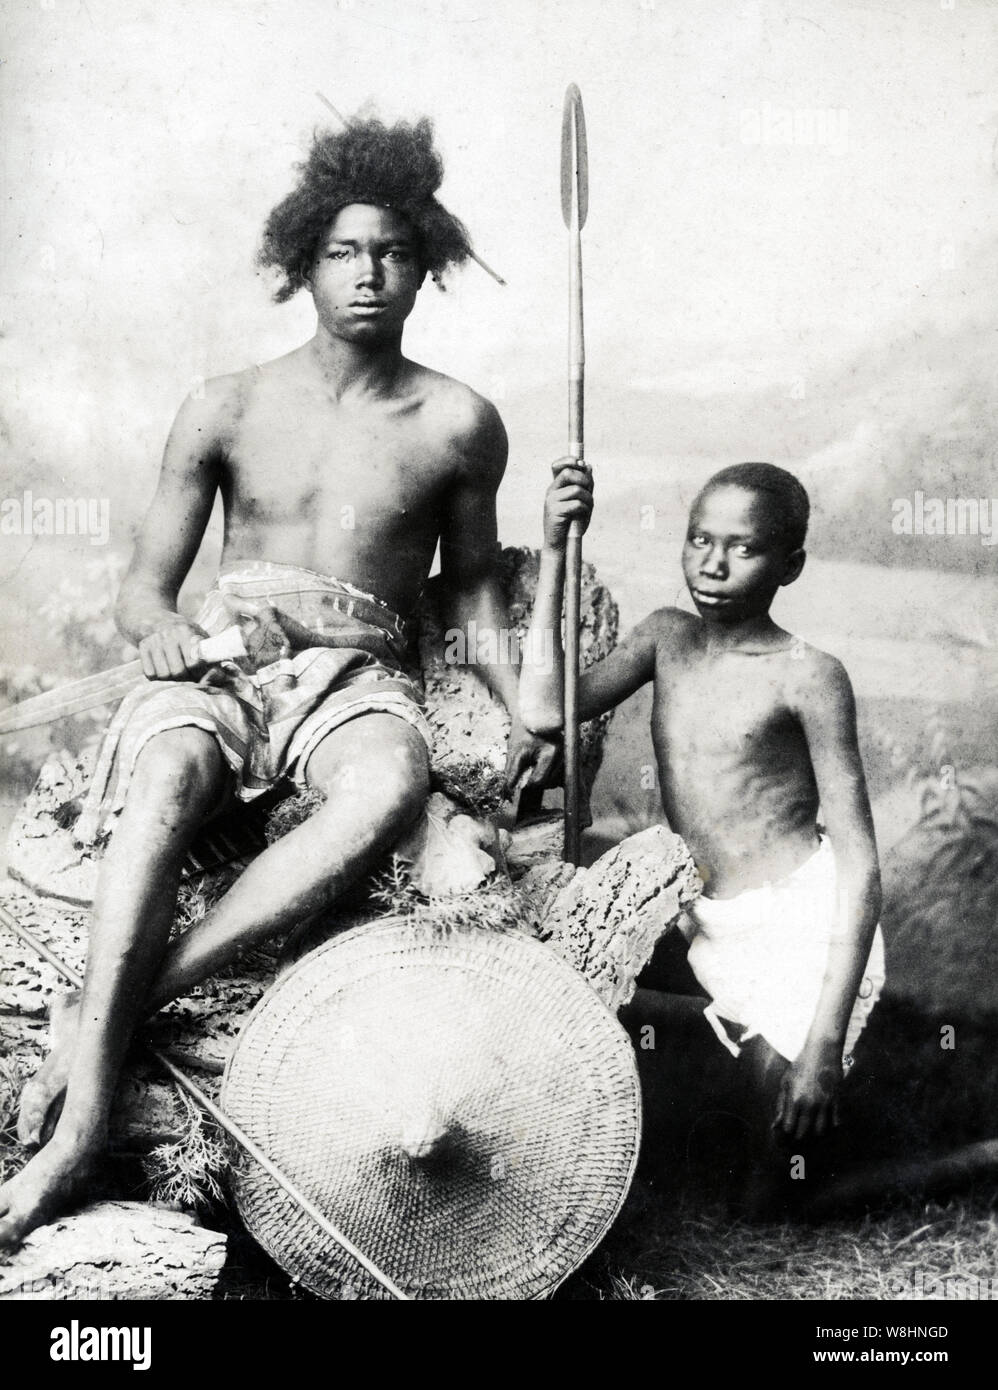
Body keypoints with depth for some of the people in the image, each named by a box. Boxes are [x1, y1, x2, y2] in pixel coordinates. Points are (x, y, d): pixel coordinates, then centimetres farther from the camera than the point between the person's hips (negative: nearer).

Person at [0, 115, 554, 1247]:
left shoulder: (457, 424, 7)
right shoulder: (226, 410, 8)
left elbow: (470, 584, 18)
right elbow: (142, 583, 11)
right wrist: (160, 625, -13)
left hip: (357, 677, 0)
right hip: (220, 664, 0)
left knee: (391, 790, -37)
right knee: (166, 779, -36)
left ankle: (108, 1011, -34)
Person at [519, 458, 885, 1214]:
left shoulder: (807, 675, -14)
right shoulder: (667, 636, 1)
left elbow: (861, 865, -15)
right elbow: (544, 713, -11)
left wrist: (825, 1041, -22)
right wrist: (555, 552, -14)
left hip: (806, 925, -6)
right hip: (707, 924, 6)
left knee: (759, 1204, -6)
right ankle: (754, 1035, 12)